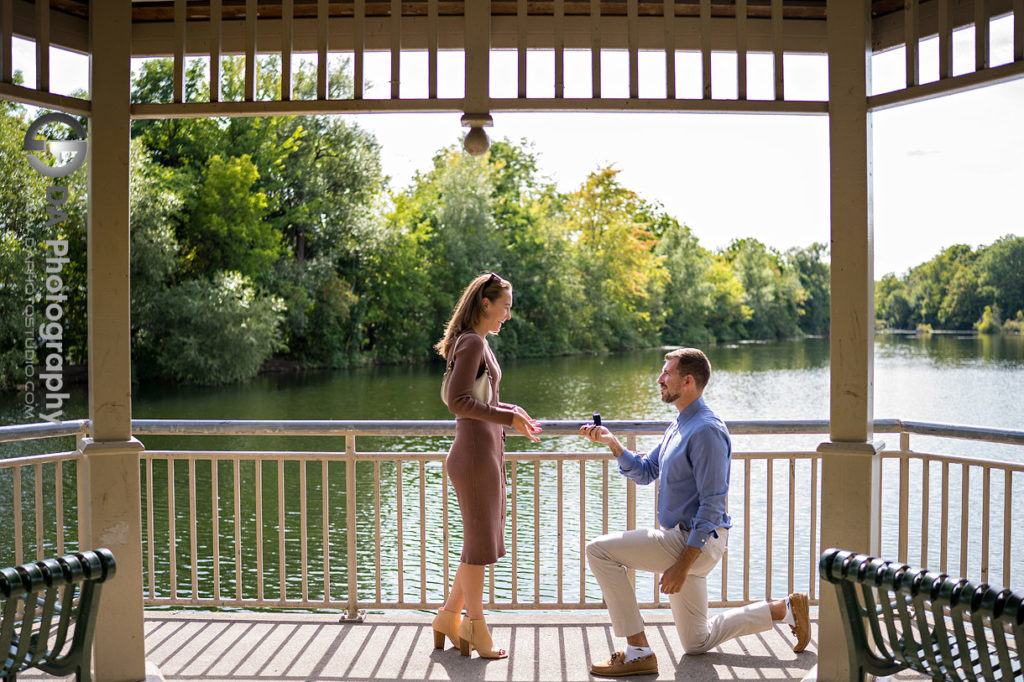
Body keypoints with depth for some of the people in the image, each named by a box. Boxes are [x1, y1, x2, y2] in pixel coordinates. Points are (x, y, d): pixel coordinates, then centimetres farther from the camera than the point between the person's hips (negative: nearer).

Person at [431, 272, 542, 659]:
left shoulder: (477, 343, 16)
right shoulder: (472, 343, -14)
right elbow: (459, 402, -21)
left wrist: (512, 410, 12)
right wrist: (508, 418, -17)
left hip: (486, 452, 10)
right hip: (475, 454, -10)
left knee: (482, 543, 16)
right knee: (480, 544, 2)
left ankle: (449, 617, 26)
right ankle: (473, 624, 17)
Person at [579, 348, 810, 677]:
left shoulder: (706, 430, -19)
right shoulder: (679, 425, 12)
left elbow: (712, 505, -23)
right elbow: (644, 473, 18)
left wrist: (682, 565, -25)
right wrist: (612, 442, 3)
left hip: (694, 542, -10)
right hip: (682, 540, 10)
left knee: (599, 551, -16)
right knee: (697, 643, 19)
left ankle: (638, 652, -11)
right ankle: (786, 609, 26)